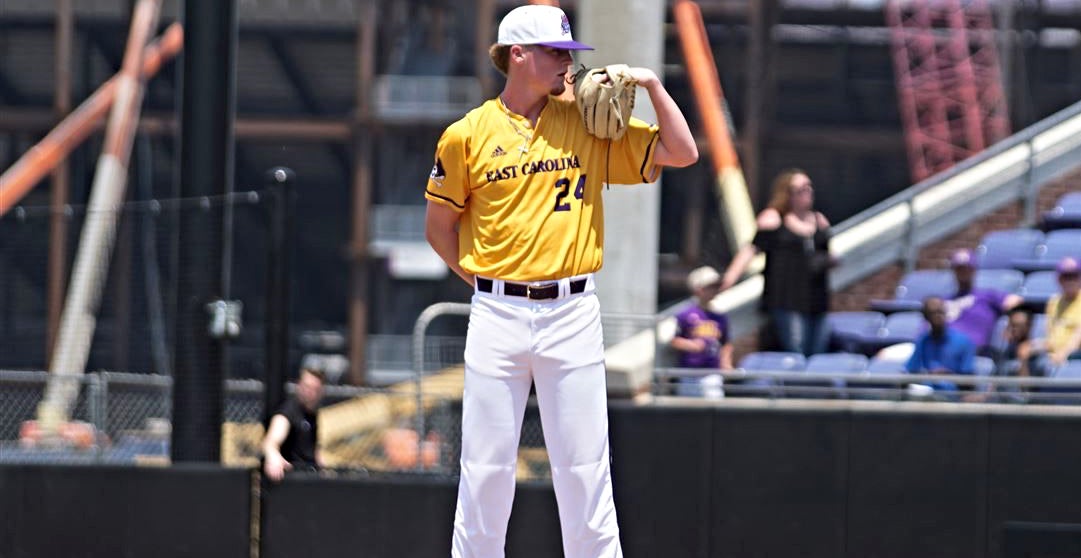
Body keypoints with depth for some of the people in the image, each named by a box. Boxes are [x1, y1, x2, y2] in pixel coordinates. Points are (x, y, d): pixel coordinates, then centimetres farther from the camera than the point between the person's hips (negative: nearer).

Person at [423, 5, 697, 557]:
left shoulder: (590, 125, 6)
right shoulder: (467, 135, 2)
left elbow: (682, 153, 4)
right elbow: (439, 225, 11)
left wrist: (652, 84, -2)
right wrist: (479, 278, 4)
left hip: (572, 314, 1)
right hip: (496, 314, -1)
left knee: (584, 469, 0)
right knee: (485, 467, 1)